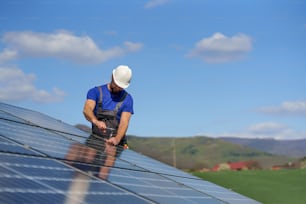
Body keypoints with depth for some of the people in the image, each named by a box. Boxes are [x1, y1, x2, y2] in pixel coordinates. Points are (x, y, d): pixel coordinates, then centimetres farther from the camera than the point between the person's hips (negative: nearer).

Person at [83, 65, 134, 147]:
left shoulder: (127, 99, 6)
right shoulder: (96, 91, 5)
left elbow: (124, 122, -4)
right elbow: (87, 109, -12)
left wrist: (117, 139, -24)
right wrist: (96, 121, -34)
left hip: (117, 142, 0)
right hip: (96, 139, 0)